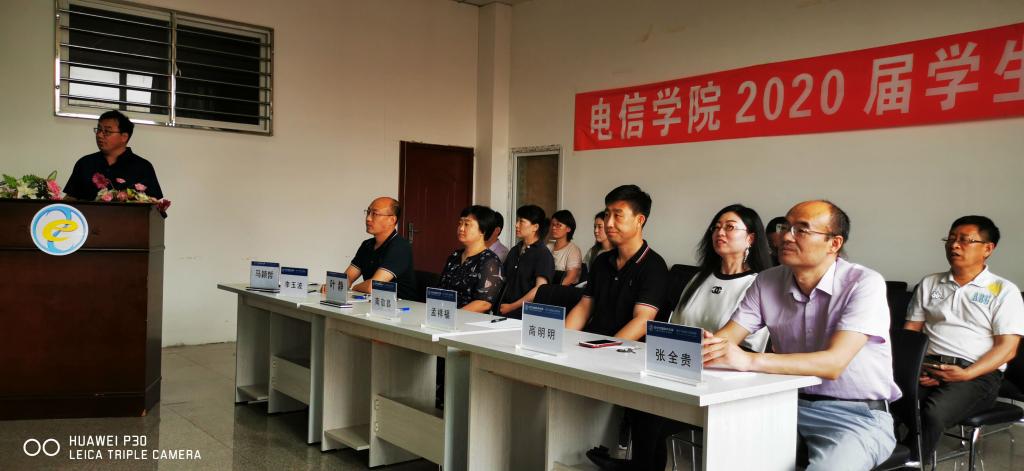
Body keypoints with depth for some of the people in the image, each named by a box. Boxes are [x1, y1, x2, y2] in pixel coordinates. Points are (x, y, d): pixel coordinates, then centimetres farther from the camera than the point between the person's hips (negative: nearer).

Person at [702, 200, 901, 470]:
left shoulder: (865, 284, -13)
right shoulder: (767, 282, 3)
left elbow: (833, 363, -25)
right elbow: (726, 337, -1)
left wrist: (750, 361, -36)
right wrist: (706, 345, -27)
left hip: (858, 415, -4)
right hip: (790, 405, 4)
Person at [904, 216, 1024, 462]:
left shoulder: (1004, 291, 7)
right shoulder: (929, 284, 19)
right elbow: (910, 331, 16)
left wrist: (967, 374, -16)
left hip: (978, 374, -3)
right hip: (926, 368, 3)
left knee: (933, 412, -36)